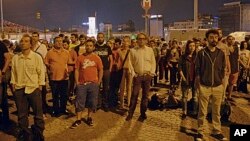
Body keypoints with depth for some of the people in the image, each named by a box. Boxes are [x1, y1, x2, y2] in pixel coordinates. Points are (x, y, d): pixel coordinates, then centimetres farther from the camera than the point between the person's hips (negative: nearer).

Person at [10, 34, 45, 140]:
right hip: (19, 89, 3)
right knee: (22, 114, 13)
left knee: (38, 113, 6)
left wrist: (40, 86, -4)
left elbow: (41, 72, -3)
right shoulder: (15, 58, 3)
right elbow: (13, 72, 9)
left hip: (34, 88, -3)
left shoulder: (37, 57, -5)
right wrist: (13, 84, 6)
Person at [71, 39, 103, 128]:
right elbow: (77, 70, 2)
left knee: (92, 102, 9)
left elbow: (101, 70, 5)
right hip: (82, 84, 0)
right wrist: (77, 82, -4)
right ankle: (78, 120, 14)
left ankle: (89, 118, 27)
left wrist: (99, 81, -1)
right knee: (79, 102, 3)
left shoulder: (97, 58, 1)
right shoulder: (80, 57, 1)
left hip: (93, 84, 0)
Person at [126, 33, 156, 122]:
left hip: (147, 76, 1)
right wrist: (133, 73, -8)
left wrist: (152, 73, -5)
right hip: (137, 76, -1)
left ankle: (143, 114, 17)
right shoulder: (133, 50, 1)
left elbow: (153, 62, 5)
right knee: (134, 95, -2)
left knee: (145, 95, 7)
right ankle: (130, 113, 8)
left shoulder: (150, 50, 4)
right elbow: (130, 63, 1)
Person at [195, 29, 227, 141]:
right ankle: (200, 131, 19)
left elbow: (223, 69, 10)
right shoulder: (201, 53, -4)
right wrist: (198, 83, -3)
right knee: (202, 111, 6)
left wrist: (221, 81, 6)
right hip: (204, 87, -2)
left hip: (218, 87, 2)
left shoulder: (221, 53, 4)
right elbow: (197, 69, -1)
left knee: (216, 111, 12)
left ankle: (217, 131, 26)